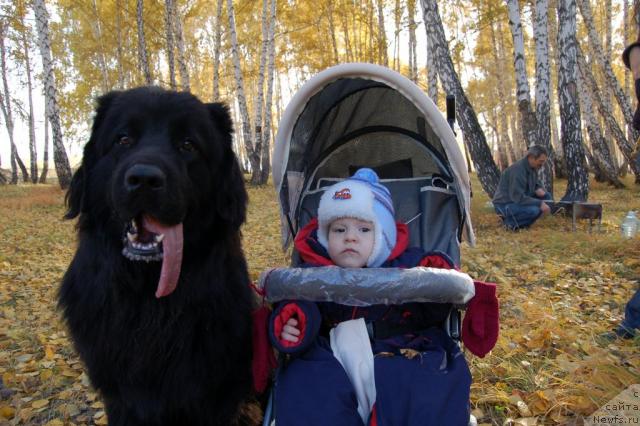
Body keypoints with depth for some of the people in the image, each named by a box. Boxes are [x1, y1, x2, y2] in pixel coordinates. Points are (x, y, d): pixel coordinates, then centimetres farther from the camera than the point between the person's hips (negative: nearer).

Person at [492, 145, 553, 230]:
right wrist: (539, 203, -27)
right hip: (505, 205, -10)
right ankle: (511, 221, -7)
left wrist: (539, 189, -3)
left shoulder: (532, 167, 3)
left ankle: (517, 218, 2)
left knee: (547, 197, 0)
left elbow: (536, 183, 21)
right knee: (535, 210, -31)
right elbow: (518, 197, -30)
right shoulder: (518, 170, -26)